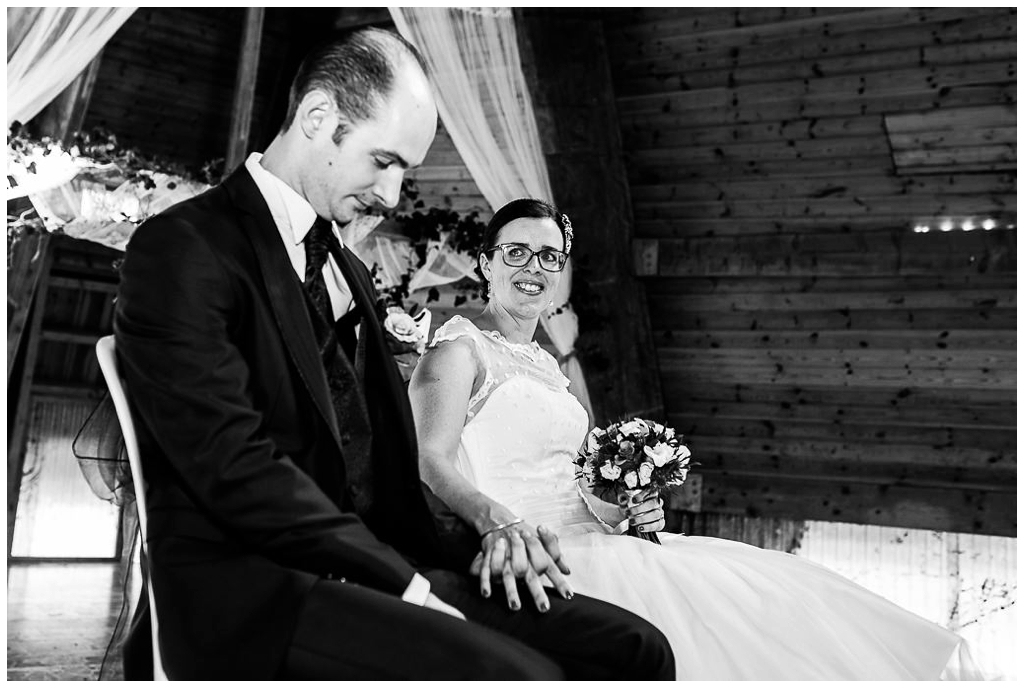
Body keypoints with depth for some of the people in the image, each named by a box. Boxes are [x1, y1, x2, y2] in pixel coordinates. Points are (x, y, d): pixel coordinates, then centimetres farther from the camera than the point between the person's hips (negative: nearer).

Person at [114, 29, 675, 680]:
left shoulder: (350, 272, 19)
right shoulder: (183, 248, -8)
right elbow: (235, 466, -18)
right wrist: (404, 583, -17)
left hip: (375, 569, 8)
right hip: (248, 596, -7)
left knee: (635, 647, -8)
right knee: (519, 672, -30)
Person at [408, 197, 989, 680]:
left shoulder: (545, 364, 21)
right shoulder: (459, 348, -3)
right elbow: (432, 463, -19)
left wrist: (620, 511, 3)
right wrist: (499, 522, -37)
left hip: (586, 543, 8)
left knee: (777, 584, -5)